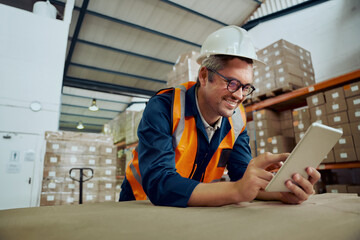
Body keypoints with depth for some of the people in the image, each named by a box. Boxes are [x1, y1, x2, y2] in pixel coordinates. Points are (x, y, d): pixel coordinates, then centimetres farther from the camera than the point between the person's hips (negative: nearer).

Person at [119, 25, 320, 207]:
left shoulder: (237, 120, -6)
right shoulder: (163, 108, -23)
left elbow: (243, 175, -7)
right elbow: (158, 184, -32)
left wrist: (283, 191, -27)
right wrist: (236, 191, -42)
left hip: (192, 209, 3)